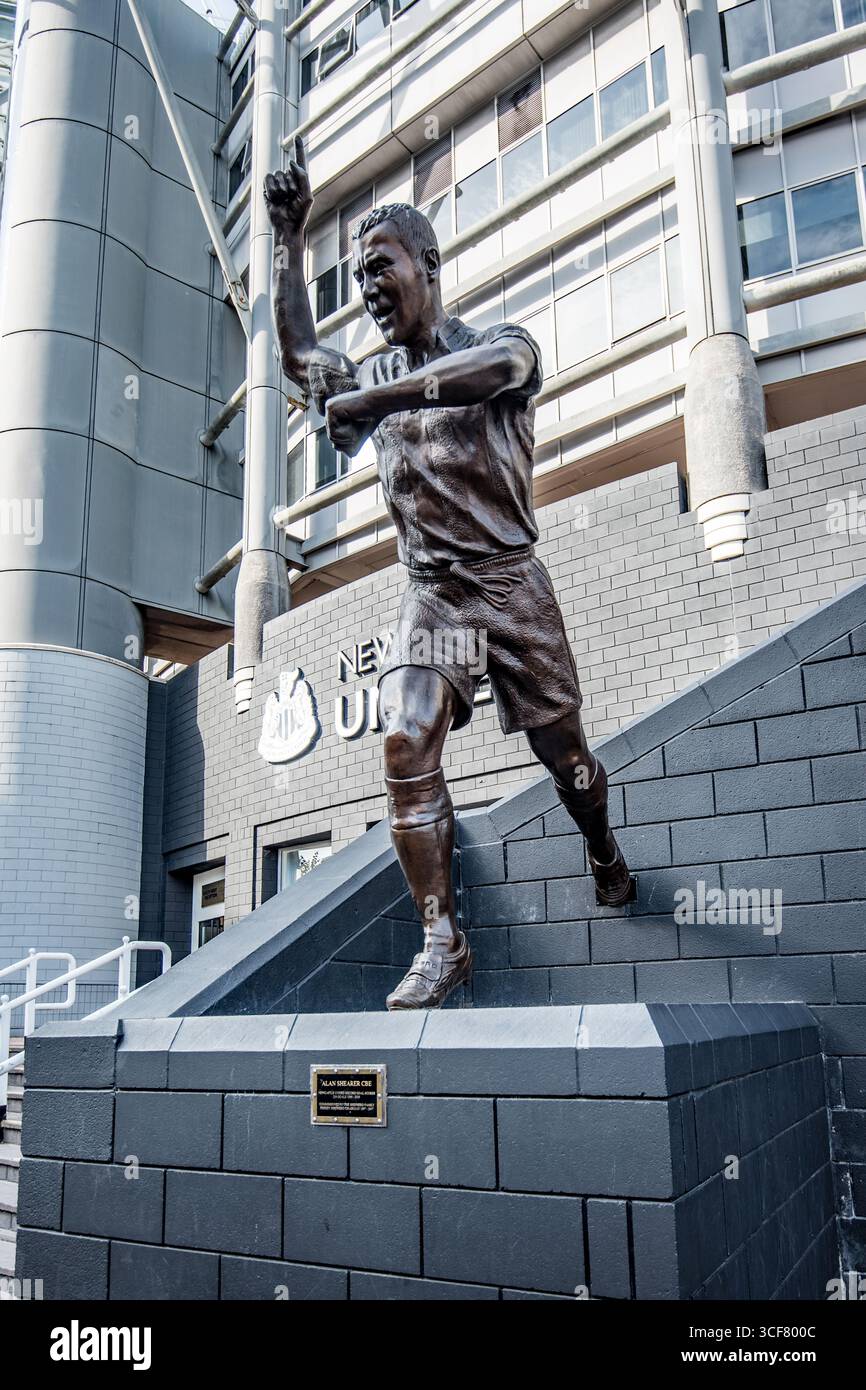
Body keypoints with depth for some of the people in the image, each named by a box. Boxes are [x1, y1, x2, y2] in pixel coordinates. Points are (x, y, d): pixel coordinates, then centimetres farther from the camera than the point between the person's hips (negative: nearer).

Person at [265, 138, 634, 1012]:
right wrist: (289, 241, 7)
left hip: (511, 587, -3)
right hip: (428, 600, 3)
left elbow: (495, 367, -25)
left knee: (561, 750, 6)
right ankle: (441, 942, -10)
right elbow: (301, 361, 8)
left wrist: (369, 398, -28)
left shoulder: (502, 345, -2)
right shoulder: (374, 377, 17)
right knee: (406, 749, -16)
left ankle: (605, 855, 37)